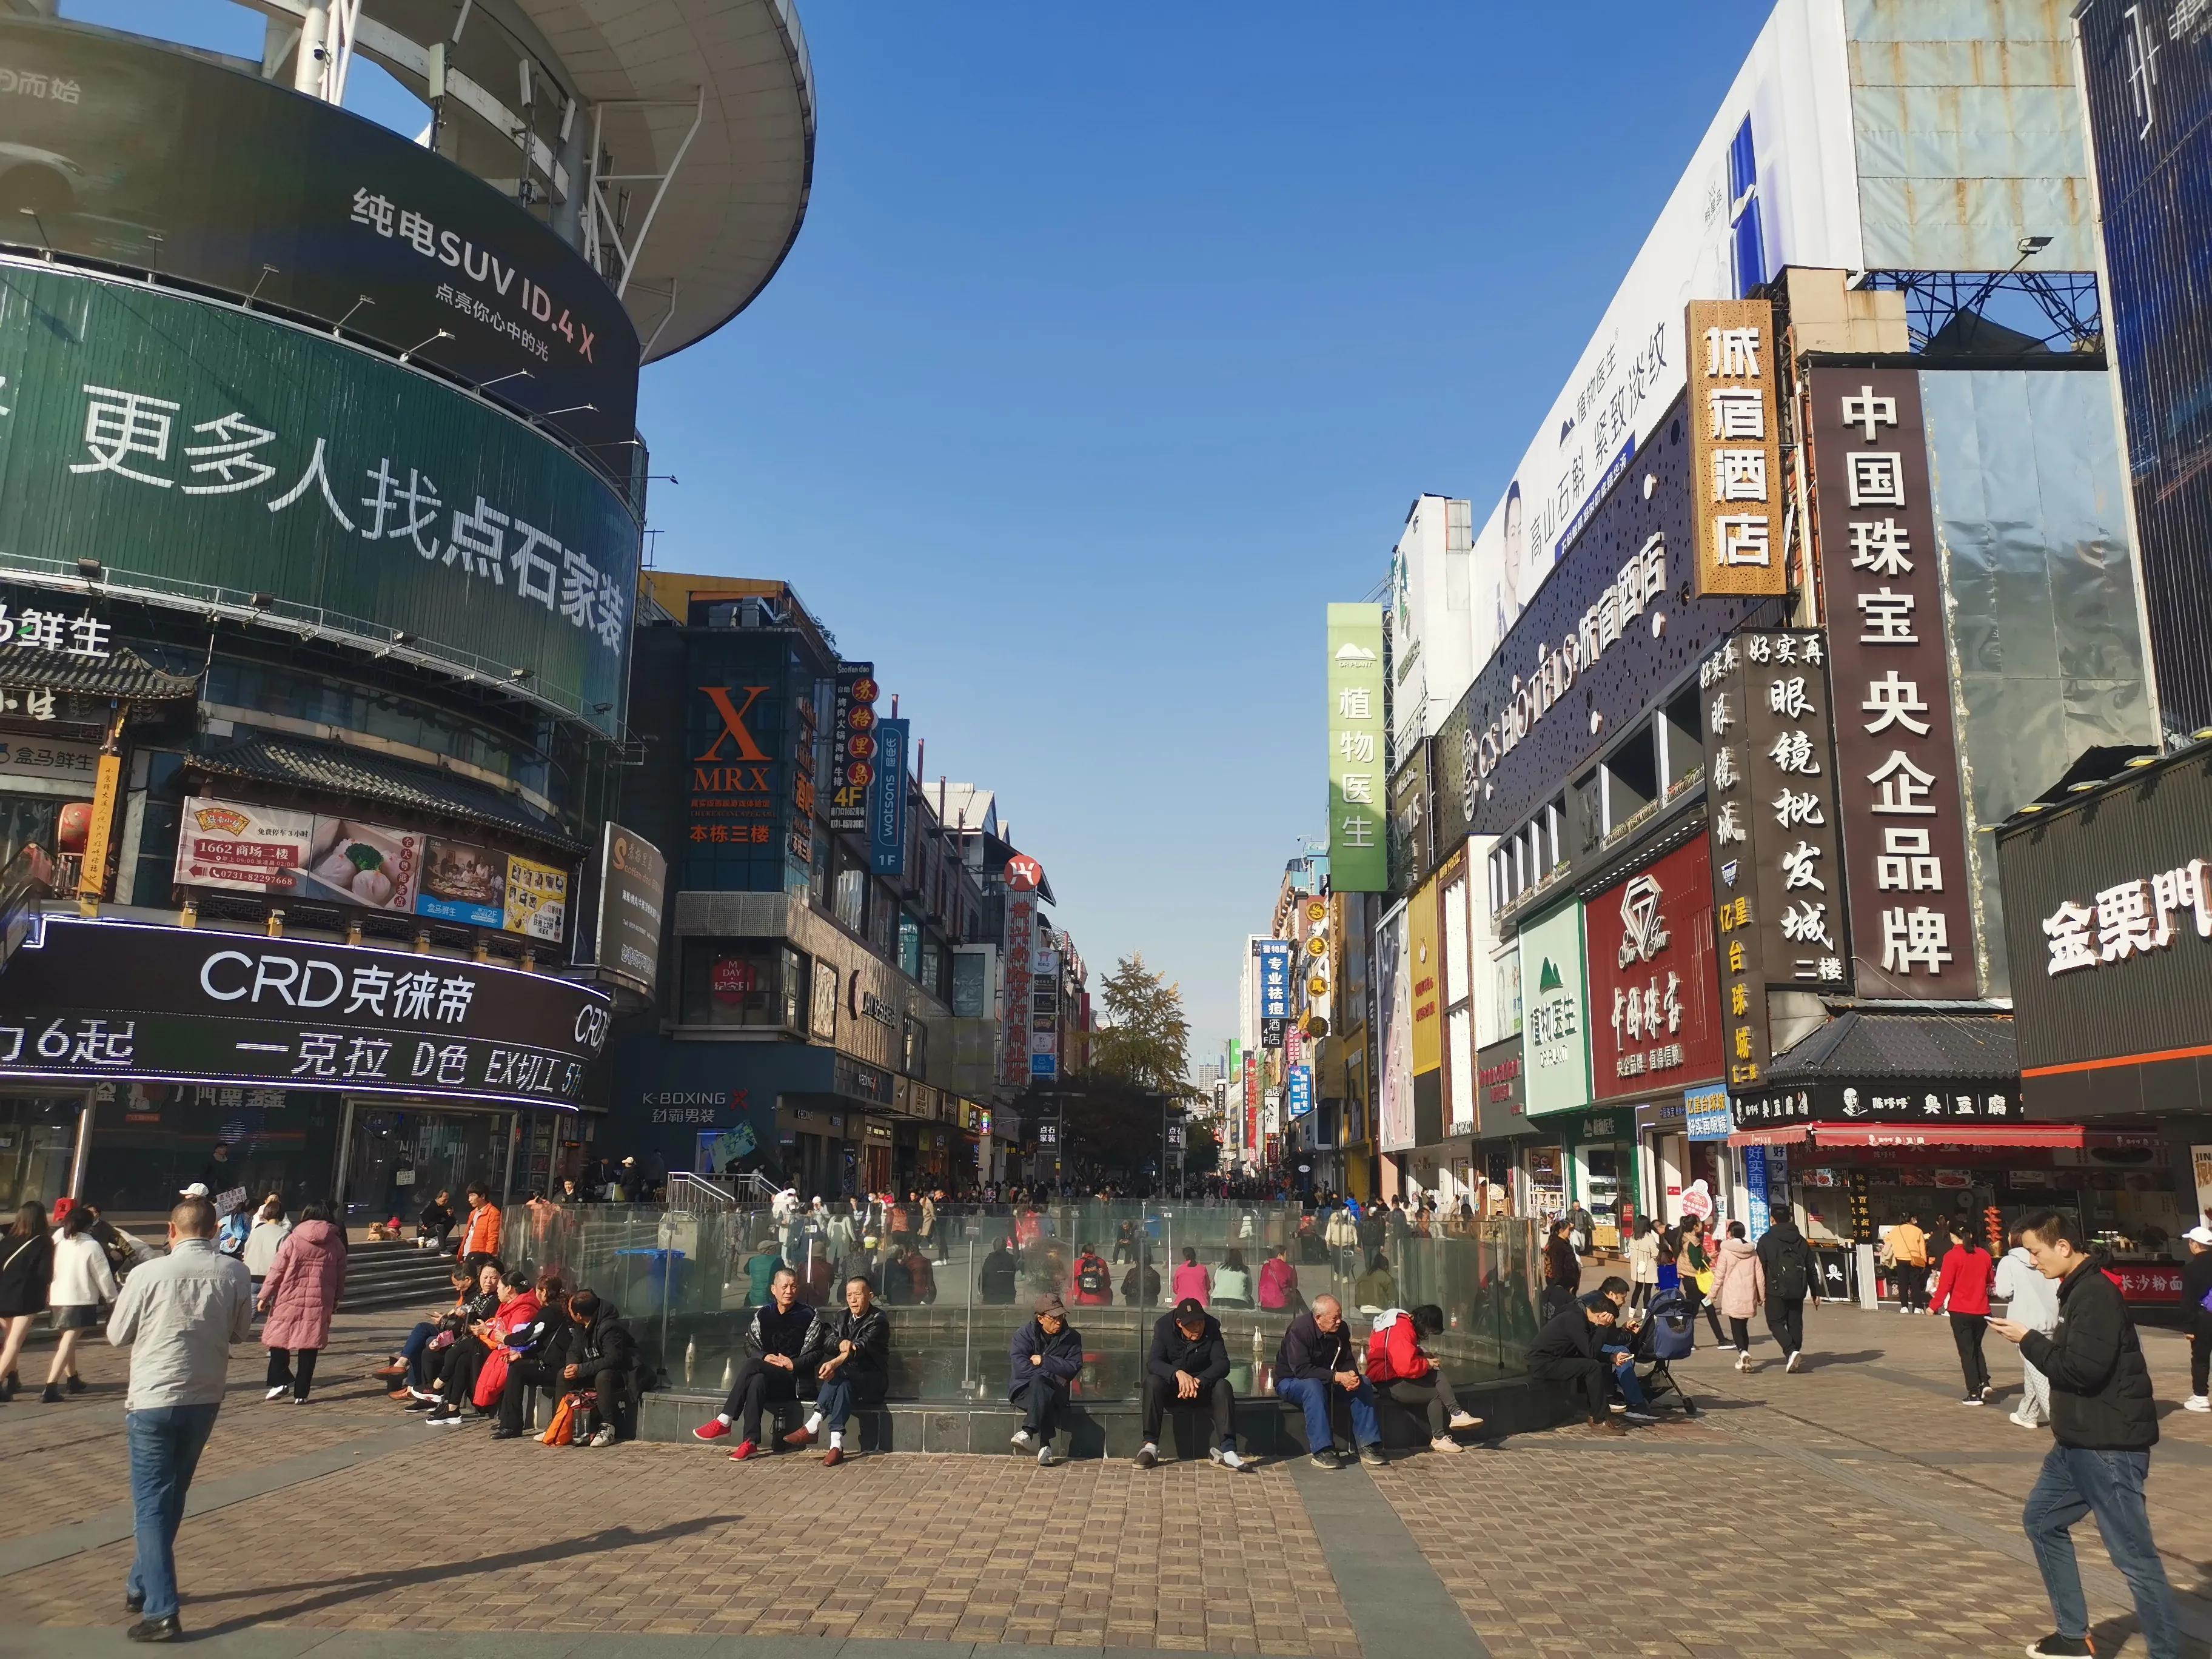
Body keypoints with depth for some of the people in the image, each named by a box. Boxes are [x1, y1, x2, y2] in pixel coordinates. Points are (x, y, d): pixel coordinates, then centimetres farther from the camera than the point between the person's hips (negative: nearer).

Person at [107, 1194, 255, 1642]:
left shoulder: (148, 1274, -14)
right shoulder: (235, 1274, -6)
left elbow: (118, 1335, -1)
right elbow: (241, 1332, 6)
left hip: (153, 1399, -3)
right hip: (204, 1399, 4)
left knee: (152, 1503, 3)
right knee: (170, 1497, 21)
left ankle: (161, 1612, -2)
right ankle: (142, 1585, 35)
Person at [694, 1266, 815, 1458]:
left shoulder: (807, 1316, 2)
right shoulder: (762, 1315, 13)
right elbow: (750, 1345, 10)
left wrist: (793, 1364, -15)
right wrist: (764, 1357, -10)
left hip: (794, 1379, -4)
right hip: (766, 1375, 4)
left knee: (753, 1365, -30)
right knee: (757, 1381, -33)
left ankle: (724, 1422, -29)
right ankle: (751, 1442, -36)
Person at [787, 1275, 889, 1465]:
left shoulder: (878, 1320, -7)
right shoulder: (840, 1318, 14)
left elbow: (861, 1347, -24)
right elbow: (827, 1341, -4)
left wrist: (835, 1363, -42)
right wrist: (840, 1344, -29)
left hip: (872, 1381, -4)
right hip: (846, 1377, 4)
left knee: (840, 1374, -34)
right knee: (843, 1384, -33)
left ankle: (813, 1426, -37)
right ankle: (836, 1445, -43)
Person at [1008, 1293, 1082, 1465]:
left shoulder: (1072, 1337, 7)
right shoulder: (1024, 1334, 3)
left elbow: (1073, 1368, -6)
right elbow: (1019, 1366, -12)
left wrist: (1043, 1361, -11)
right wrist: (1053, 1377, -19)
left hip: (1054, 1392, 0)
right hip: (1023, 1389, 0)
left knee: (1038, 1381, -35)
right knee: (1042, 1392, -36)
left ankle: (1028, 1432, -45)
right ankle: (1045, 1445, -43)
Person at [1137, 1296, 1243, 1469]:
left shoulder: (1212, 1327, -12)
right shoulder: (1164, 1327, -14)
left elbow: (1222, 1364, -18)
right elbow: (1152, 1362, -22)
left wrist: (1199, 1381, -37)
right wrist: (1178, 1373, -42)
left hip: (1203, 1384, 1)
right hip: (1171, 1385, -1)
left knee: (1223, 1387, -30)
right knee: (1153, 1382, -32)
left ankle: (1225, 1449, -36)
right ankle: (1150, 1445, -30)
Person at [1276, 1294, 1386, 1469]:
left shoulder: (1341, 1329, -6)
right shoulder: (1299, 1330, -27)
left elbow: (1347, 1361, 2)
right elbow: (1302, 1370, -33)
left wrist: (1351, 1375, -23)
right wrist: (1337, 1377, -38)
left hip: (1327, 1380, 7)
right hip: (1291, 1381, -7)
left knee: (1363, 1383, -12)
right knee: (1314, 1386, -39)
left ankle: (1368, 1446, -12)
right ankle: (1322, 1451, -38)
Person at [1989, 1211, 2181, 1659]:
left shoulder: (2096, 1293, -19)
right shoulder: (2079, 1290, 11)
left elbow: (2084, 1368, -26)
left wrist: (2028, 1340, -16)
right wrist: (2037, 1341, 2)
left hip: (2110, 1445, -11)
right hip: (2081, 1440, 11)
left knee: (2134, 1555, -5)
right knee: (2042, 1519, 19)